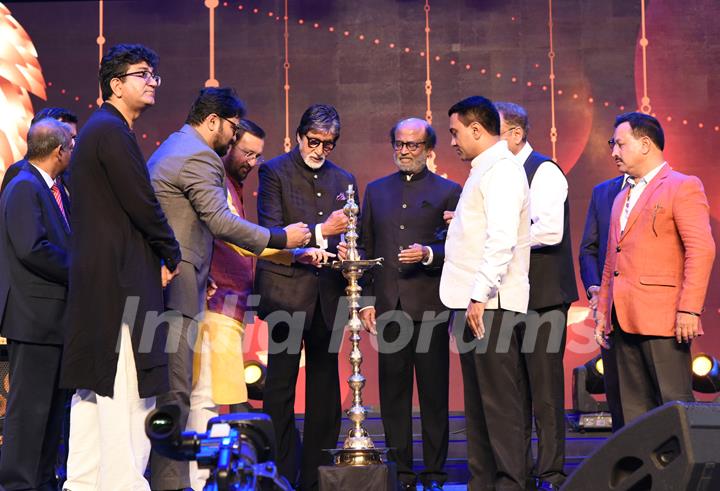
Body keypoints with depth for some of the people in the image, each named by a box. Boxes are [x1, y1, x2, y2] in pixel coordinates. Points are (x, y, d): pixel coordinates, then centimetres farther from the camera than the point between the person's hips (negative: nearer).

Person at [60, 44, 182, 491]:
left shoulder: (99, 129, 20)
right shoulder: (113, 131, -12)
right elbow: (141, 203, -17)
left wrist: (160, 255, 13)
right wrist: (172, 255, -4)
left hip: (95, 278, 11)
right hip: (121, 279, -11)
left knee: (94, 385, 13)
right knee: (126, 390, -9)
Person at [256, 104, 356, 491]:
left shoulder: (344, 180, 15)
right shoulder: (275, 172, 0)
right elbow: (270, 233, -9)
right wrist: (319, 231, -19)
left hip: (328, 296, 5)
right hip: (287, 293, -4)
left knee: (325, 390, 7)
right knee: (280, 387, -1)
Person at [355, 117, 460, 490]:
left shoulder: (448, 191, 4)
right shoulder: (376, 190, 15)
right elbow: (365, 248, 14)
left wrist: (428, 254, -19)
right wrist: (366, 300, 7)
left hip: (430, 307, -3)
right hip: (388, 306, 3)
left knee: (434, 393, 1)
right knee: (392, 394, 5)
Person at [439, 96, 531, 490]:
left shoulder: (501, 172, -11)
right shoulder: (484, 171, 20)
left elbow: (502, 240, -21)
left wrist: (480, 295, -23)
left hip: (491, 305, -10)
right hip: (474, 303, 10)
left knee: (500, 401, -7)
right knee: (477, 402, 12)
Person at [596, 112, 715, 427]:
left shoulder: (683, 187, -3)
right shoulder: (622, 197, 23)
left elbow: (702, 250, -13)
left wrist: (689, 309, -20)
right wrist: (603, 312, 18)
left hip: (662, 318, -8)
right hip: (624, 320, 8)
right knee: (634, 408, 9)